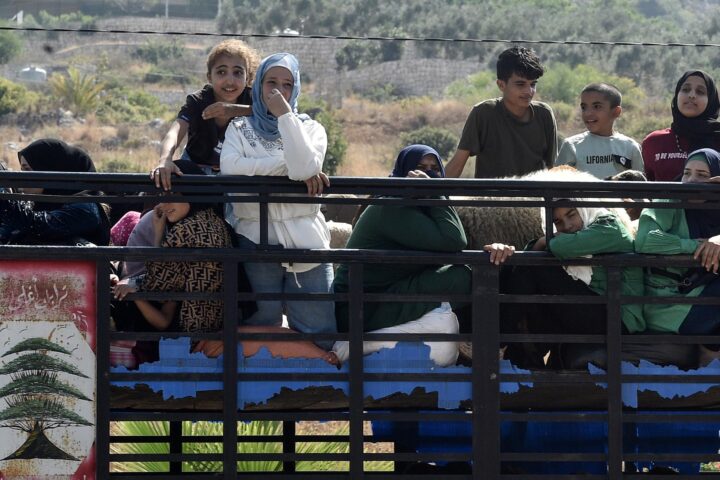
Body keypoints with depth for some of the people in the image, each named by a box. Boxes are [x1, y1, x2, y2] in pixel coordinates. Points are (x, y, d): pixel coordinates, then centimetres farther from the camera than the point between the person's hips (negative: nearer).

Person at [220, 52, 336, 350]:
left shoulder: (310, 129, 13)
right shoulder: (240, 128, 12)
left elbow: (306, 167, -10)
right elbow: (229, 168, -11)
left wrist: (284, 114, -7)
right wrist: (289, 165, -10)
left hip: (305, 243, 1)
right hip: (256, 242, -1)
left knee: (321, 337, -5)